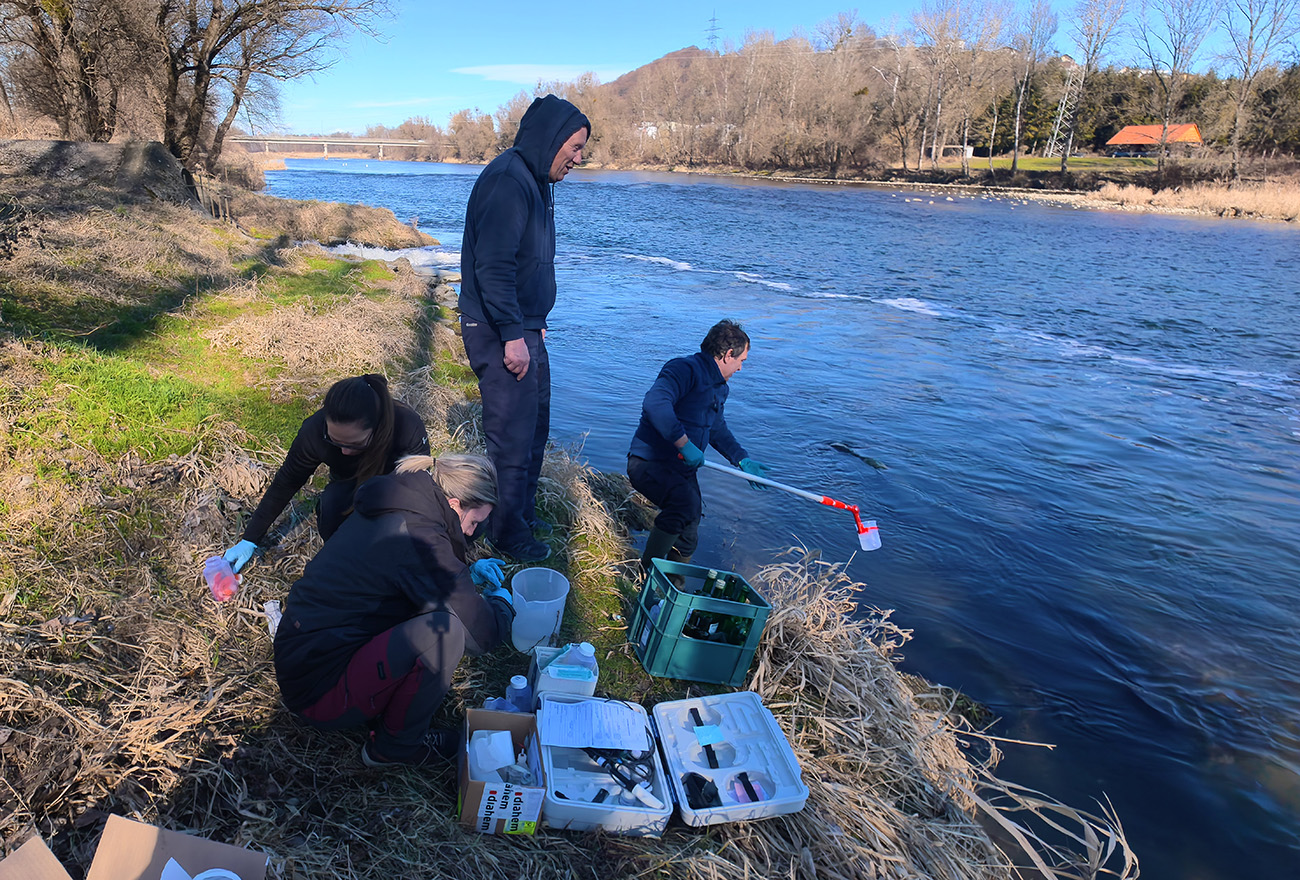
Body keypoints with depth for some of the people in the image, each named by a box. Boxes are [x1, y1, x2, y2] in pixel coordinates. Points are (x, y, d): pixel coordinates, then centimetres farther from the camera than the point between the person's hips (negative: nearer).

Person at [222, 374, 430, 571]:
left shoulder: (408, 427, -36)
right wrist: (249, 540, -2)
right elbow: (286, 482, -10)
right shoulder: (315, 431, -28)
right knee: (330, 504, -33)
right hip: (350, 488, 2)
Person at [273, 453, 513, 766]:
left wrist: (468, 575, 16)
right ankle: (395, 746, -3)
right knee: (443, 630, -28)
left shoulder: (389, 511, 3)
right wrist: (501, 602, 2)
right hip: (320, 693, -10)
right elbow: (481, 634, -19)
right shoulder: (418, 536, -24)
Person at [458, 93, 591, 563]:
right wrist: (512, 335, -24)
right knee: (512, 436, -2)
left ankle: (524, 511, 35)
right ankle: (508, 532, 13)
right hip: (500, 333, -10)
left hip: (524, 328, 10)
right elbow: (492, 267, -24)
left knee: (535, 426, 19)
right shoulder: (507, 181, -18)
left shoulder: (536, 181, 15)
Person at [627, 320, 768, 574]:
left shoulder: (719, 387, 17)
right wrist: (684, 443, -36)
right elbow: (655, 404, -34)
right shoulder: (685, 369, -17)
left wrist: (742, 459, 18)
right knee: (687, 503, -35)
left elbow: (718, 429, 30)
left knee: (687, 541, 10)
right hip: (650, 464, -10)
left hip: (683, 470, 10)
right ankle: (647, 571, -18)